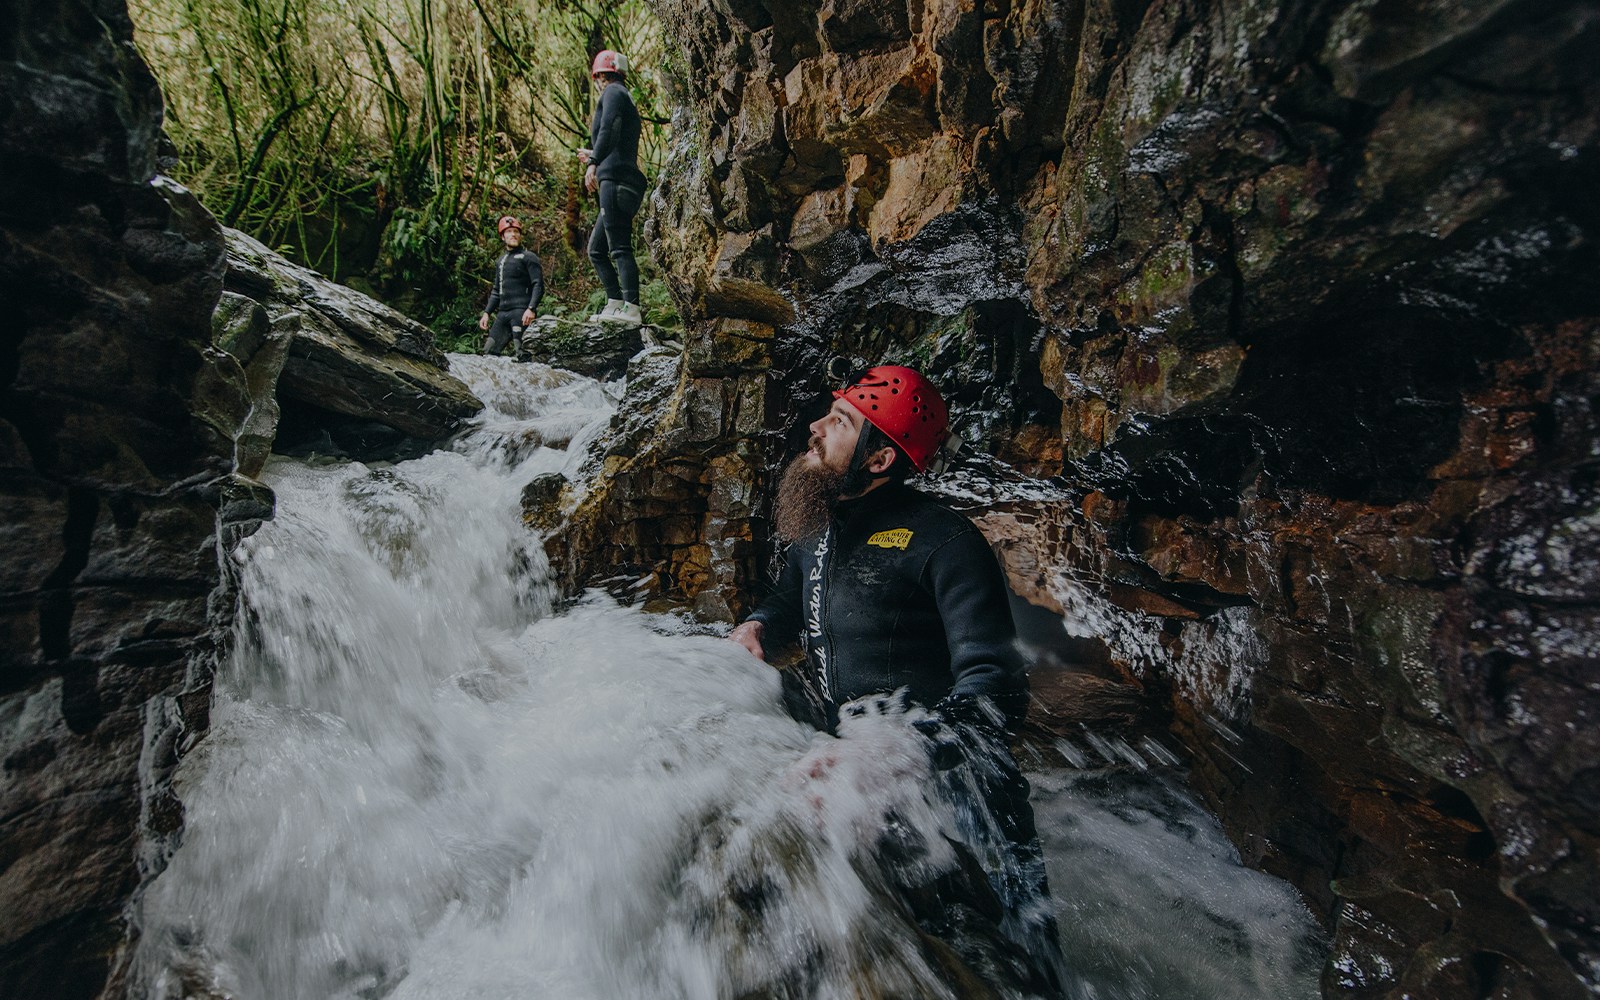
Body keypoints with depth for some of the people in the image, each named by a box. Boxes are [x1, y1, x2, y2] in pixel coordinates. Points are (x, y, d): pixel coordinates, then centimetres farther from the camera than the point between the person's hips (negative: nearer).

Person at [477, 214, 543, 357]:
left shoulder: (528, 257, 1)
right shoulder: (500, 261, 24)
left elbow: (538, 286, -9)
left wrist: (531, 309, -22)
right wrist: (487, 313, 19)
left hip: (521, 311, -8)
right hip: (502, 313, 8)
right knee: (489, 351, 2)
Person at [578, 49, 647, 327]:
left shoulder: (613, 92, 2)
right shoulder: (627, 99, 29)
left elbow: (609, 129, -18)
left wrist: (593, 164, -26)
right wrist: (594, 157, 54)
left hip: (615, 179, -10)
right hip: (625, 184, 10)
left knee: (620, 247, -17)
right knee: (596, 249, 12)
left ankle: (632, 309, -24)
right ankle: (615, 304, 6)